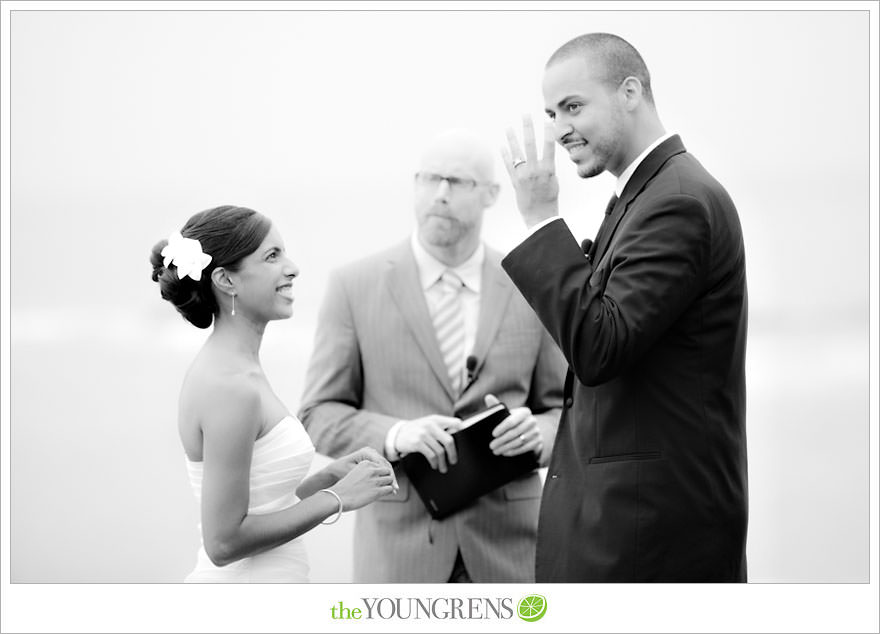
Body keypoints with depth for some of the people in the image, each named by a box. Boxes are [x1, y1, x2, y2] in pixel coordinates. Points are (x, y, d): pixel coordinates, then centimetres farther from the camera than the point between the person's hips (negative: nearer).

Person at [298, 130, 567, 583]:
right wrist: (395, 435, -17)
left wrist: (535, 432, -12)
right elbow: (320, 414, 2)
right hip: (401, 542, -1)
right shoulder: (355, 286, 3)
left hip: (508, 544, 1)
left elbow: (565, 412, 12)